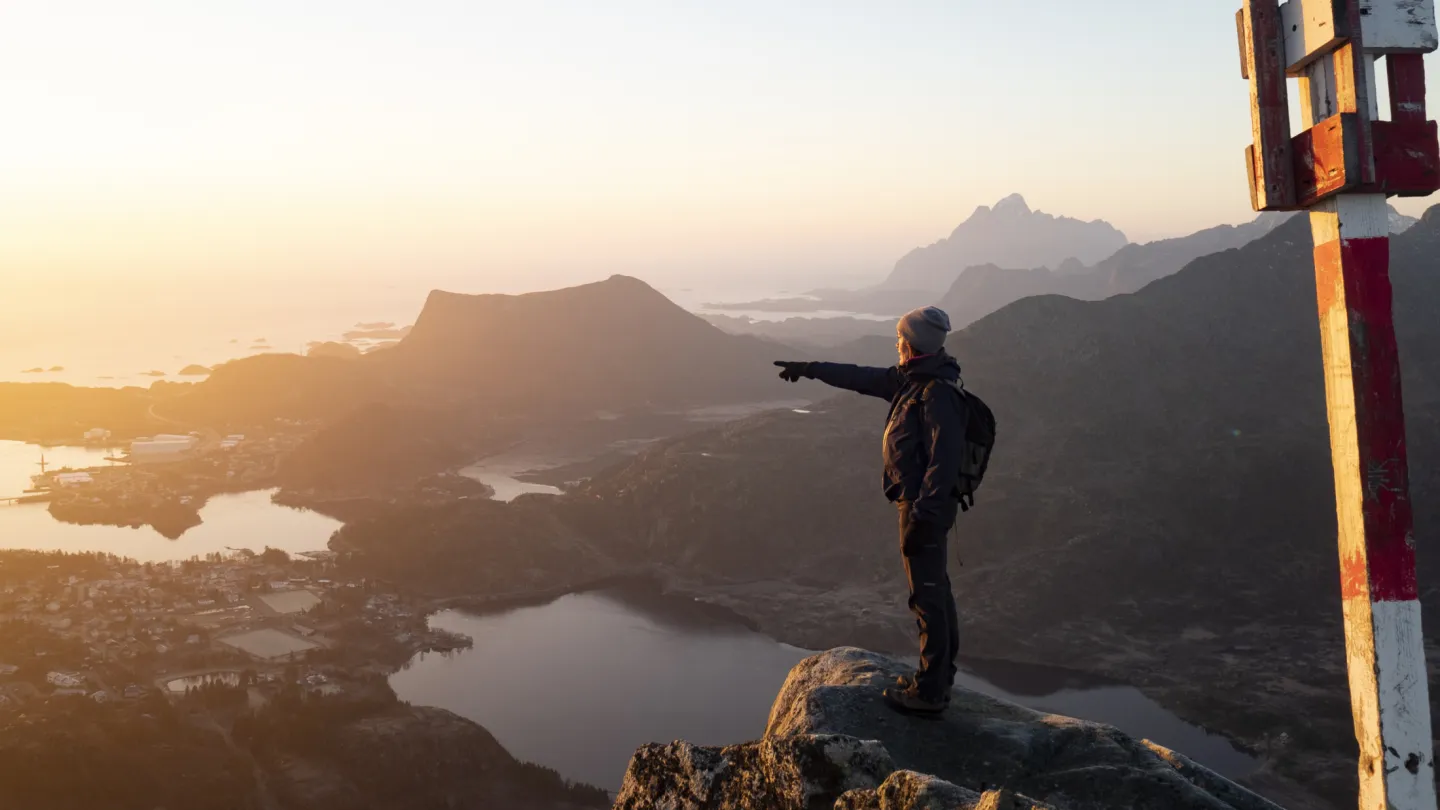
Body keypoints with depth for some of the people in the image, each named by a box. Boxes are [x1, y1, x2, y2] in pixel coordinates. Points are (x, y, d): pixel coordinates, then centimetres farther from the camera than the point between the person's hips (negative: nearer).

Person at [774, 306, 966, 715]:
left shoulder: (938, 393, -21)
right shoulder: (912, 378, 9)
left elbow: (944, 461, -25)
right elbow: (862, 378, 22)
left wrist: (922, 516, -26)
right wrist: (812, 369, 28)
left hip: (925, 506, -10)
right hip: (922, 502, 10)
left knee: (927, 594, -4)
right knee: (934, 589, 18)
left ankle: (930, 692, 3)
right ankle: (939, 675, 30)